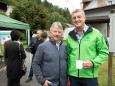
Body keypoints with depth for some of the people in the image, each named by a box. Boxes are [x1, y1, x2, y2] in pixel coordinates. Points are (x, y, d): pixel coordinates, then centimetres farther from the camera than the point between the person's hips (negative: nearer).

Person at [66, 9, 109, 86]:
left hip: (90, 76, -3)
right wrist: (67, 74, 8)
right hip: (73, 76, 3)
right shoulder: (70, 36, 7)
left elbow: (104, 52, -1)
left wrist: (93, 62, -17)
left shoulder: (95, 33, -3)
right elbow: (68, 55, 11)